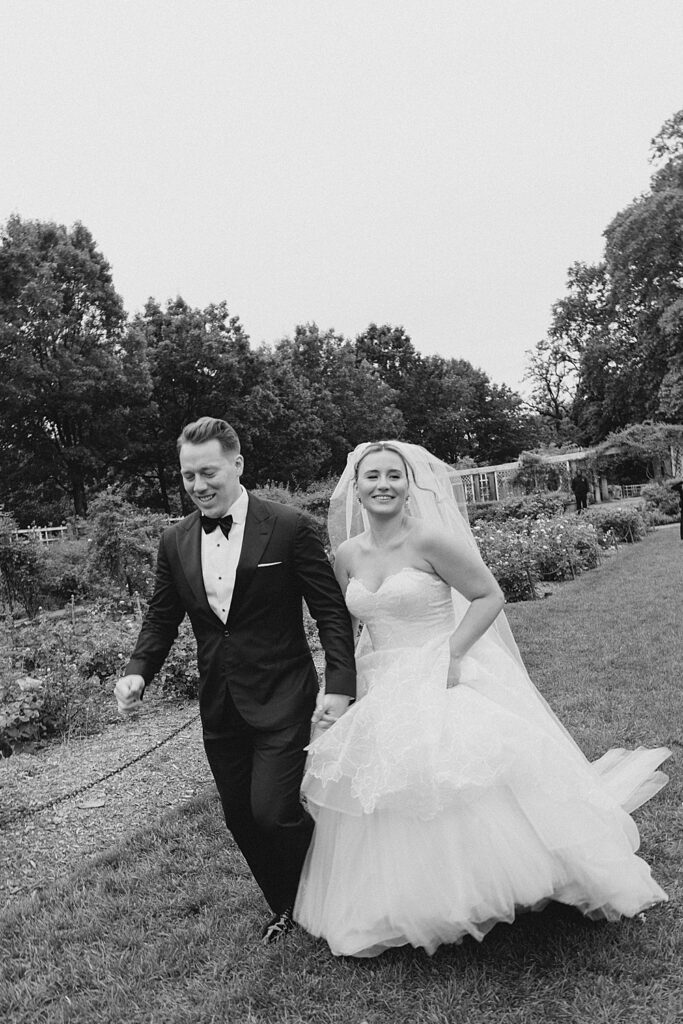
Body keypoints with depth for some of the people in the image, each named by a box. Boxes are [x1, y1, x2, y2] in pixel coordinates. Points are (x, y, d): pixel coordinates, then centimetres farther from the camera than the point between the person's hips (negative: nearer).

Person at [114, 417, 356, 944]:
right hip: (219, 706, 5)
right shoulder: (175, 542, 3)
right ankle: (287, 908, 40)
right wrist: (138, 670, -6)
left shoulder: (289, 528, -10)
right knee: (241, 819, 14)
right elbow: (162, 618, 10)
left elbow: (332, 610, -9)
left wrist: (340, 684, -17)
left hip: (280, 701, -5)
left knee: (273, 811, -10)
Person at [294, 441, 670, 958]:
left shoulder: (429, 540, -14)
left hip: (442, 685, -5)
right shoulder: (348, 555, 3)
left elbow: (489, 596, -9)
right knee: (390, 807, 13)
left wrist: (452, 653, -18)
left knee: (467, 792, -1)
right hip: (382, 697, 5)